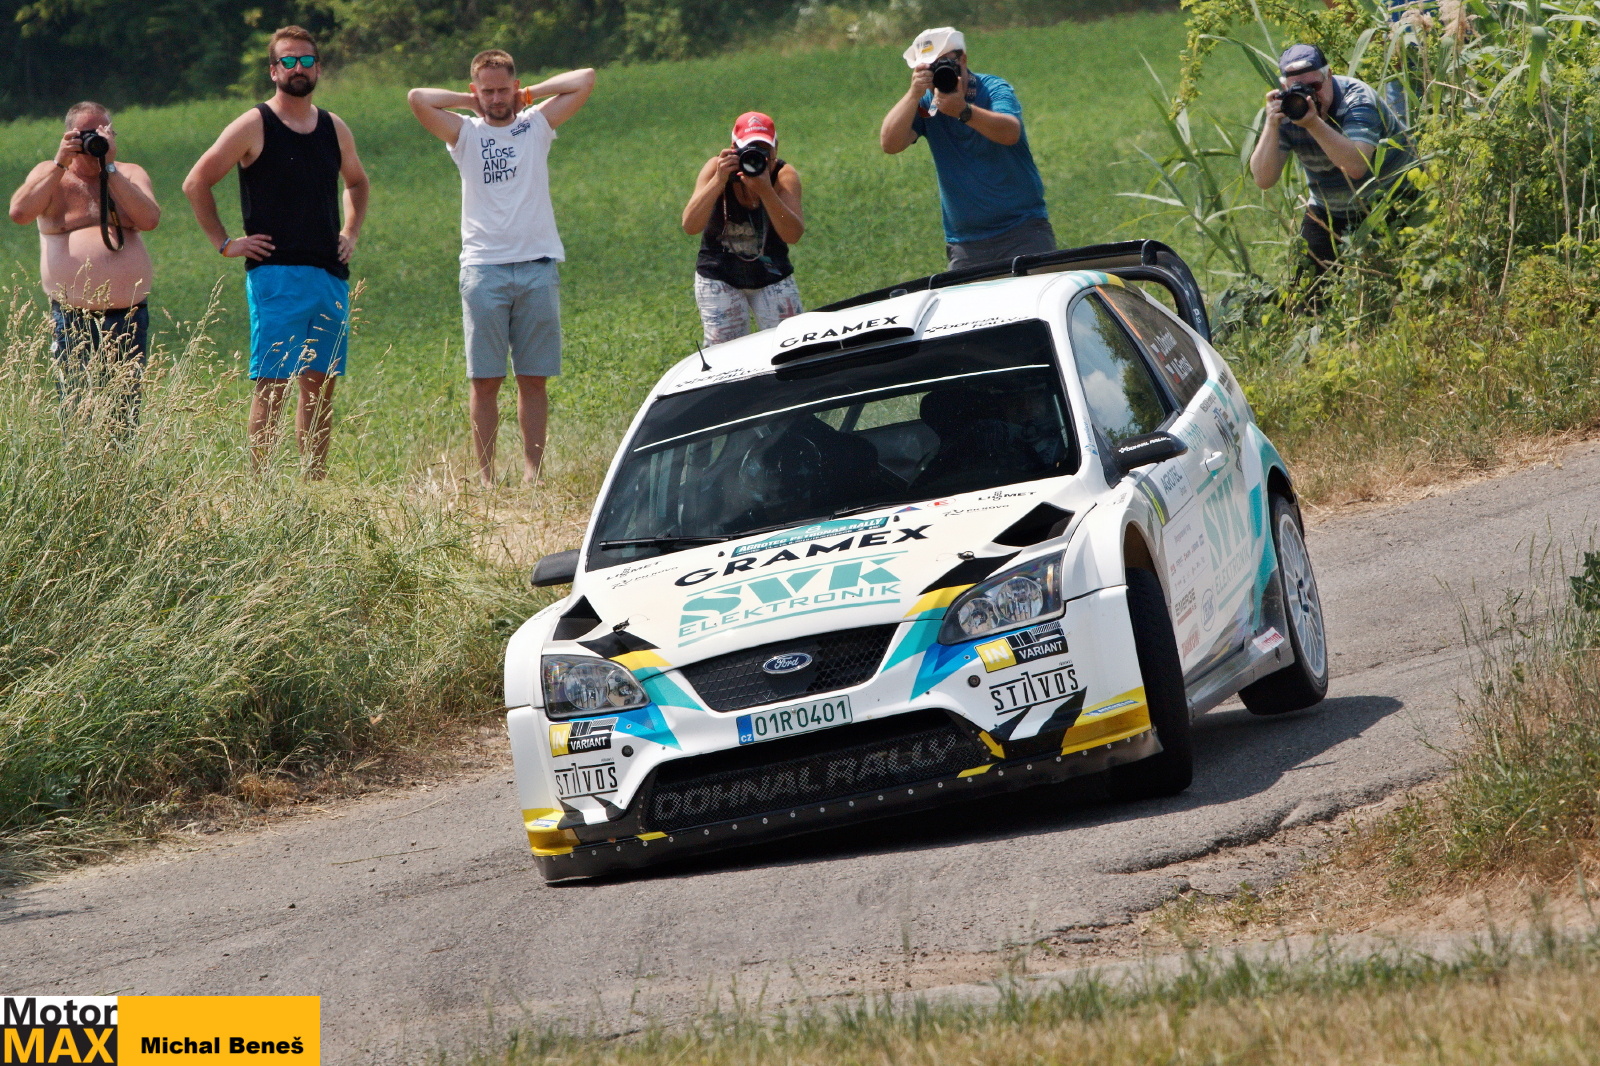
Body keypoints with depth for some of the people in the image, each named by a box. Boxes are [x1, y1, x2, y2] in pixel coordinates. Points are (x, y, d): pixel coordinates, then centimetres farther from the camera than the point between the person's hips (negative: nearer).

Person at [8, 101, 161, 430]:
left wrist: (109, 168, -7)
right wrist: (60, 165, -9)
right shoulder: (49, 175, 10)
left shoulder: (130, 174, 13)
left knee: (125, 413, 0)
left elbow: (150, 219, -5)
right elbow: (19, 213, -9)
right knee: (76, 411, -5)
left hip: (128, 317, 1)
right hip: (72, 319, -1)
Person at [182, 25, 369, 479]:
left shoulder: (335, 130, 14)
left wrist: (351, 232, 19)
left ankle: (316, 484, 12)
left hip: (331, 274, 6)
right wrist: (225, 243, -4)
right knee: (271, 385, -8)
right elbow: (196, 183, -1)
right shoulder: (253, 127, -3)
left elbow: (356, 182, 33)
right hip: (275, 274, -6)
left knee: (321, 385, 7)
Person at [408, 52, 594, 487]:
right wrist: (470, 103, 4)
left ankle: (533, 471, 5)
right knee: (485, 380, -1)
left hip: (537, 267, 1)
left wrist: (530, 94, 8)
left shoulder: (537, 125, 10)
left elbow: (585, 80, 3)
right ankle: (485, 475, 1)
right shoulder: (465, 133, 7)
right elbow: (417, 99, -8)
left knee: (534, 380, 3)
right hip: (484, 268, -1)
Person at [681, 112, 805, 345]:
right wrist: (719, 180, -35)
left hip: (772, 278, 1)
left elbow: (792, 235, -28)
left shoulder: (784, 175, -14)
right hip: (719, 278, -1)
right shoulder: (717, 168, -15)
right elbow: (690, 227, -26)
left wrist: (765, 190, -38)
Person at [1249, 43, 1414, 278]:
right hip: (1329, 210, 4)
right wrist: (1271, 125, -34)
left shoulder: (1356, 99, -26)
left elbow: (1356, 167, -41)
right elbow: (1264, 180, -22)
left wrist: (1314, 124, -47)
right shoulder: (1284, 108, -14)